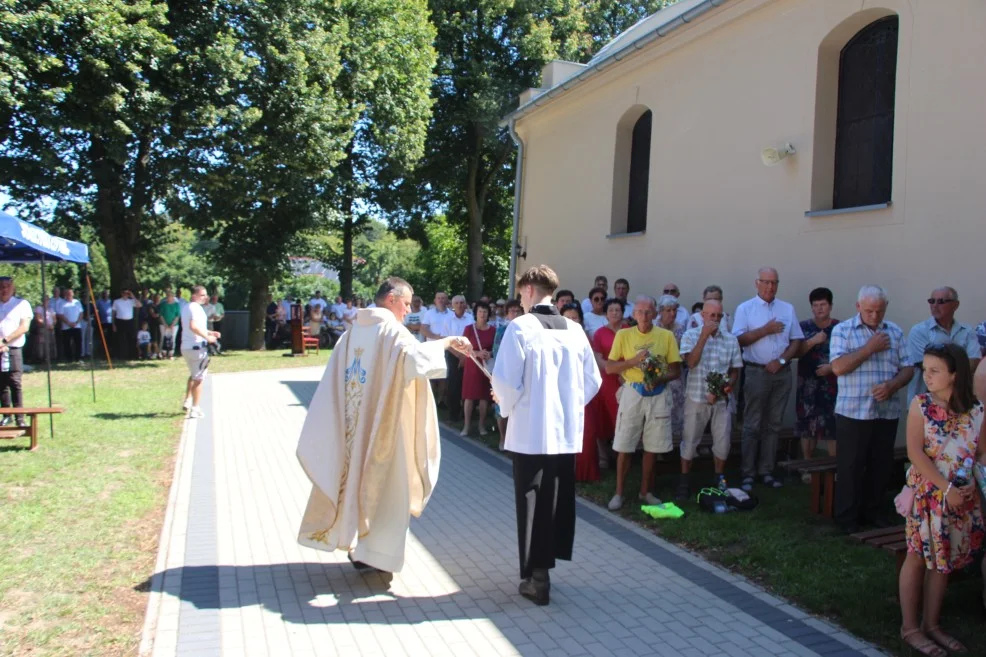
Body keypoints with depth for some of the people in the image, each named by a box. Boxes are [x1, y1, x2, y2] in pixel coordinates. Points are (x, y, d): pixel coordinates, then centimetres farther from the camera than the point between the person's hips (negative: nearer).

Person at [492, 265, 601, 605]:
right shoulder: (574, 329, 4)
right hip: (568, 431, 5)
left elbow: (506, 381, -15)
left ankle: (536, 577, 12)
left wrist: (506, 405, 5)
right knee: (559, 500, 15)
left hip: (531, 431, -4)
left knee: (532, 503, 6)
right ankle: (546, 563, 26)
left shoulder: (520, 326, -11)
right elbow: (592, 381, 6)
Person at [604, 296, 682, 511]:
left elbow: (676, 371, 3)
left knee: (652, 447, 8)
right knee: (624, 447, 1)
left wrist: (660, 379, -17)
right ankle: (619, 493, 14)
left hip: (658, 395, 1)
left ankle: (645, 492, 24)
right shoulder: (623, 335, 0)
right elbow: (609, 368, -1)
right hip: (632, 392, -1)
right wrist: (634, 360, -15)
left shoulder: (666, 336, 2)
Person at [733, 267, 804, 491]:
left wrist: (782, 360, -7)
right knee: (752, 426, -1)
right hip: (756, 372, -3)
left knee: (773, 424, 8)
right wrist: (765, 330, -15)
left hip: (782, 372, 4)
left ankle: (767, 472, 15)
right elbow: (738, 339, -9)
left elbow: (797, 341, 7)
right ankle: (748, 474, 3)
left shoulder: (788, 309, 10)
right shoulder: (745, 308, 0)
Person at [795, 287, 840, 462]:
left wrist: (831, 367, -11)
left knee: (832, 427, -6)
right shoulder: (804, 327, 7)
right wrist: (813, 341, -13)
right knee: (807, 426, 2)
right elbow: (795, 352, -2)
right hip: (808, 385, 1)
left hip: (832, 385, -1)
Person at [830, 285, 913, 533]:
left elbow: (907, 368, 8)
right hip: (853, 412, -4)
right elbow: (838, 367, -15)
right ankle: (847, 517, 13)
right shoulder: (843, 330, -3)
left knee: (881, 465, 12)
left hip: (887, 412, 4)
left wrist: (893, 385, -12)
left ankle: (873, 511, 27)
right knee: (850, 466, 3)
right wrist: (870, 348, -14)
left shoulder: (895, 332, 9)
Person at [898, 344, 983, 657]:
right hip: (927, 493, -4)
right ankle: (910, 627, 14)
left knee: (944, 560, 13)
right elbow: (915, 453, -14)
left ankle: (932, 624, 27)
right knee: (918, 557, 3)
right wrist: (946, 488, -18)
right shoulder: (921, 404, -9)